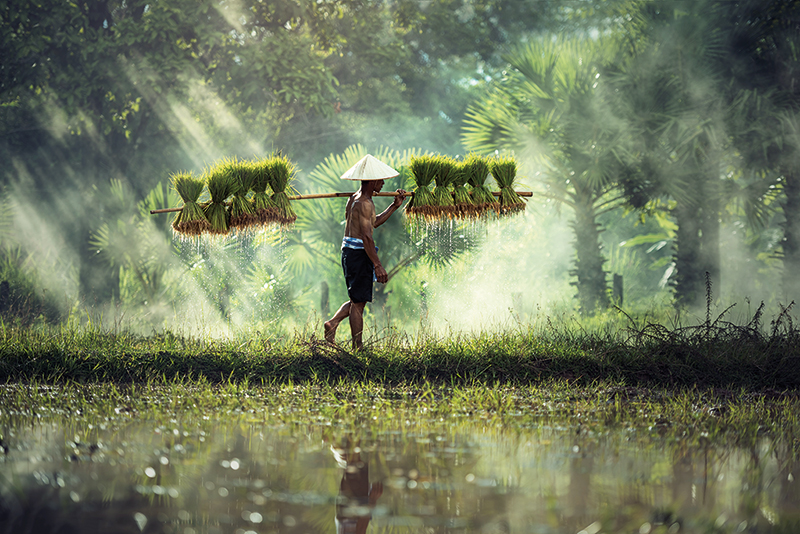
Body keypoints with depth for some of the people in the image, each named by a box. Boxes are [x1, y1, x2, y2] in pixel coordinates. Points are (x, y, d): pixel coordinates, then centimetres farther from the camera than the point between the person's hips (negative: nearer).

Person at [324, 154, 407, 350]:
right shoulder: (364, 203, -17)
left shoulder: (355, 198, 15)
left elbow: (373, 223, 27)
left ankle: (333, 323, 8)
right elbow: (366, 237, -22)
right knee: (359, 301, -3)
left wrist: (394, 206, 21)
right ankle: (358, 347, 1)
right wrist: (378, 265, -23)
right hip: (359, 253, -10)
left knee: (358, 299, 19)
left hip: (349, 251, 10)